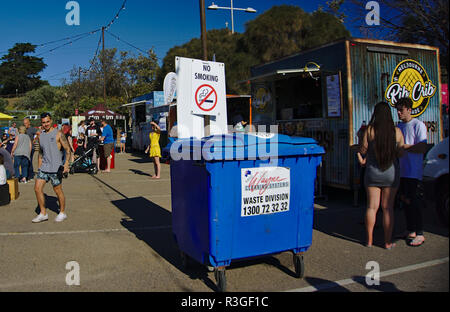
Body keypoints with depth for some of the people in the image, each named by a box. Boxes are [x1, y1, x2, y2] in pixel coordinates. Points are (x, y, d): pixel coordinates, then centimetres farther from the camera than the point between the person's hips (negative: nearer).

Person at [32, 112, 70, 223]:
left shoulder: (58, 134, -5)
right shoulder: (41, 135, 12)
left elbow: (67, 149, -6)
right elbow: (40, 152, 20)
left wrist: (66, 164, -15)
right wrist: (39, 167, 16)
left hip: (55, 168, -6)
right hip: (44, 167, 6)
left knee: (58, 191, 1)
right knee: (37, 189, -1)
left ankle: (62, 213, 17)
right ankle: (43, 214, 10)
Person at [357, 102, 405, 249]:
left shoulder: (370, 130, -8)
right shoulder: (397, 132, -3)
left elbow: (363, 150, -7)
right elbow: (401, 153, 2)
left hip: (372, 172, -1)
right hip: (391, 173, 1)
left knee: (372, 206, 7)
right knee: (388, 208, 7)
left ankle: (369, 240, 15)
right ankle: (388, 242, 12)